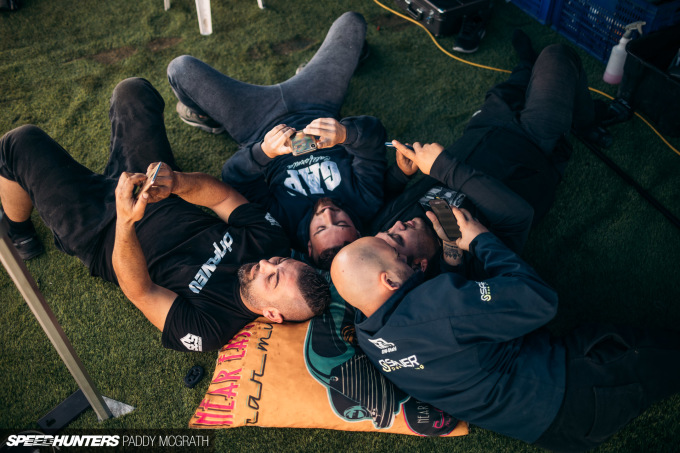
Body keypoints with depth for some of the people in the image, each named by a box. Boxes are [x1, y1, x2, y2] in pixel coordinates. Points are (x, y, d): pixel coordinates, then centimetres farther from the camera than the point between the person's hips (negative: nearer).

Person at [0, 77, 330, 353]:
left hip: (100, 234, -5)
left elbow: (139, 291, -31)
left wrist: (126, 221, -45)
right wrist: (178, 182, -34)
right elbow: (222, 195, -15)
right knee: (132, 91, 9)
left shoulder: (206, 330, -34)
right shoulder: (271, 241, -21)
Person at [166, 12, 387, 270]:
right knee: (352, 21, 11)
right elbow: (374, 133, -31)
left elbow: (234, 178, -31)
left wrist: (263, 152, -51)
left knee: (180, 68, -1)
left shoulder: (282, 223, -38)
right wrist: (346, 133, -53)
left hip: (260, 131, -3)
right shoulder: (367, 203, -33)